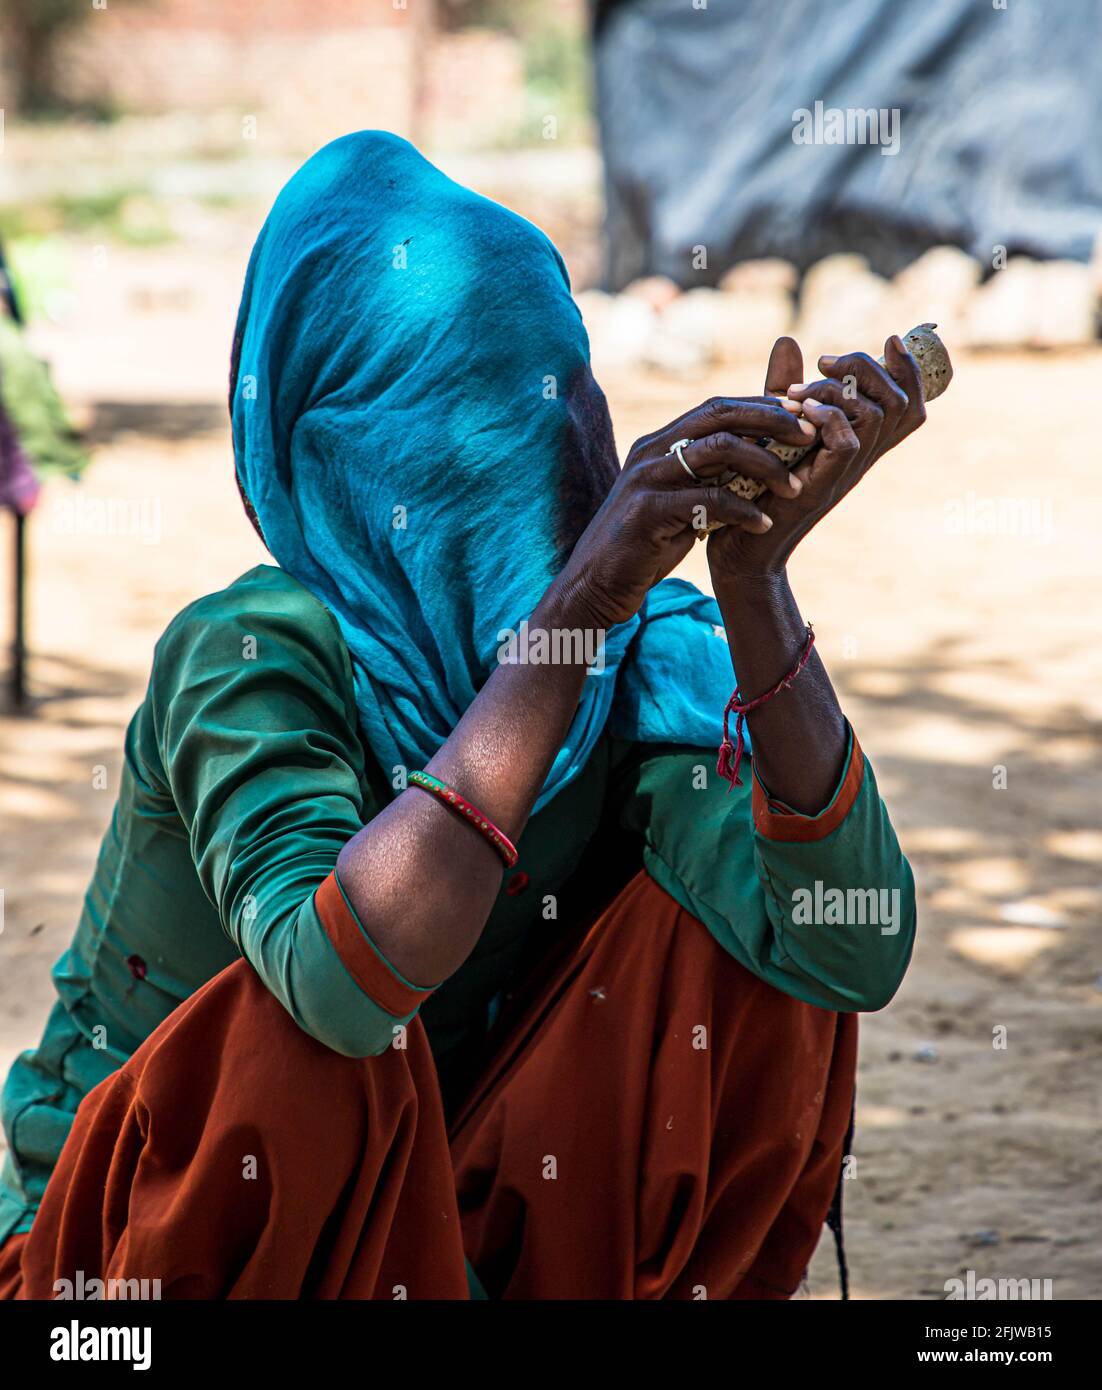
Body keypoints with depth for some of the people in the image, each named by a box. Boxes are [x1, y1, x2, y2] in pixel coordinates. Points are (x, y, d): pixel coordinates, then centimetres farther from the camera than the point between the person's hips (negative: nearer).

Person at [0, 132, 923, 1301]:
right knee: (303, 1044, -35)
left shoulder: (643, 656, -11)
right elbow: (345, 984, -45)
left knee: (738, 938, -14)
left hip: (441, 1221, 5)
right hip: (132, 1248, -4)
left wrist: (753, 576, -31)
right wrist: (577, 608, -44)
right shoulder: (252, 655, -25)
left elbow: (850, 955, -24)